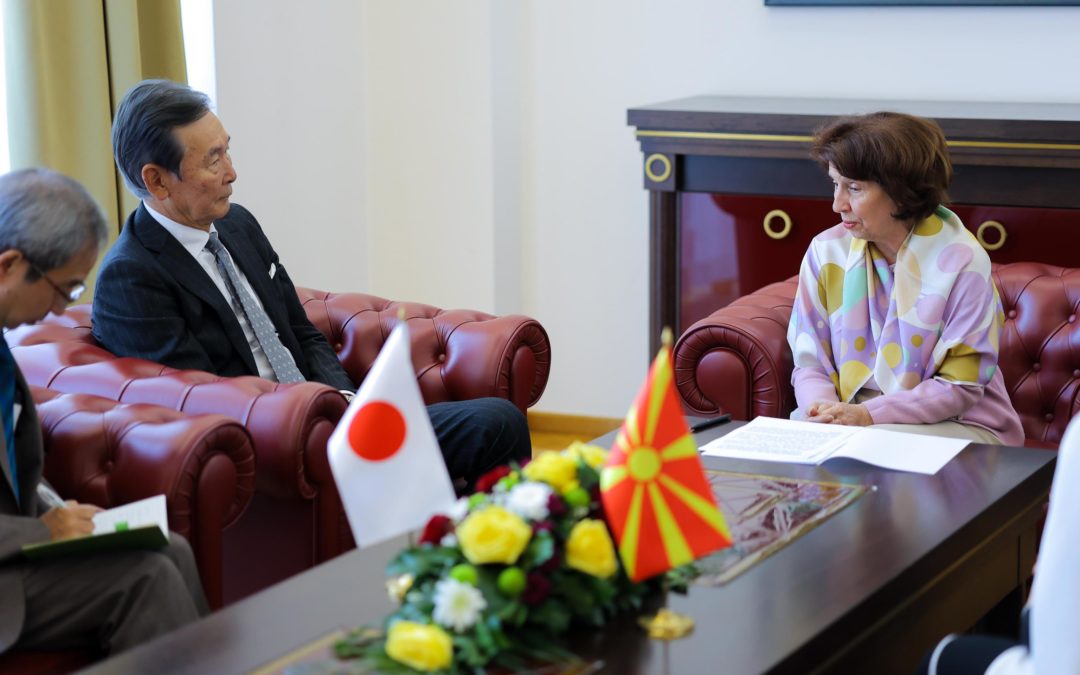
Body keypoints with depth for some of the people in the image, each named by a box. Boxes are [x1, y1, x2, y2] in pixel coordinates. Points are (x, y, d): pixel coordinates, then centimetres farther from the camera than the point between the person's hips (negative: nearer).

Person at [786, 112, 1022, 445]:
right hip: (852, 415, 4)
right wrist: (822, 408, -21)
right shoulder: (826, 252, 0)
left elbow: (960, 387, -12)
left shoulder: (962, 263, -13)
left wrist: (870, 414, -23)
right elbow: (810, 363, 2)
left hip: (959, 425, -3)